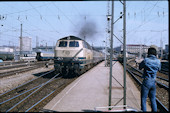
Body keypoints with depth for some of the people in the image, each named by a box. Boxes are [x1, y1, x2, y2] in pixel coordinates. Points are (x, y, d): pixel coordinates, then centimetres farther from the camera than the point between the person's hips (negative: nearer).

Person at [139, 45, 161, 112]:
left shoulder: (146, 60, -13)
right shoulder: (158, 61, -3)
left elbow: (140, 67, 4)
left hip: (146, 82, -4)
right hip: (153, 83, 4)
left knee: (143, 99, 6)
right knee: (153, 99, 18)